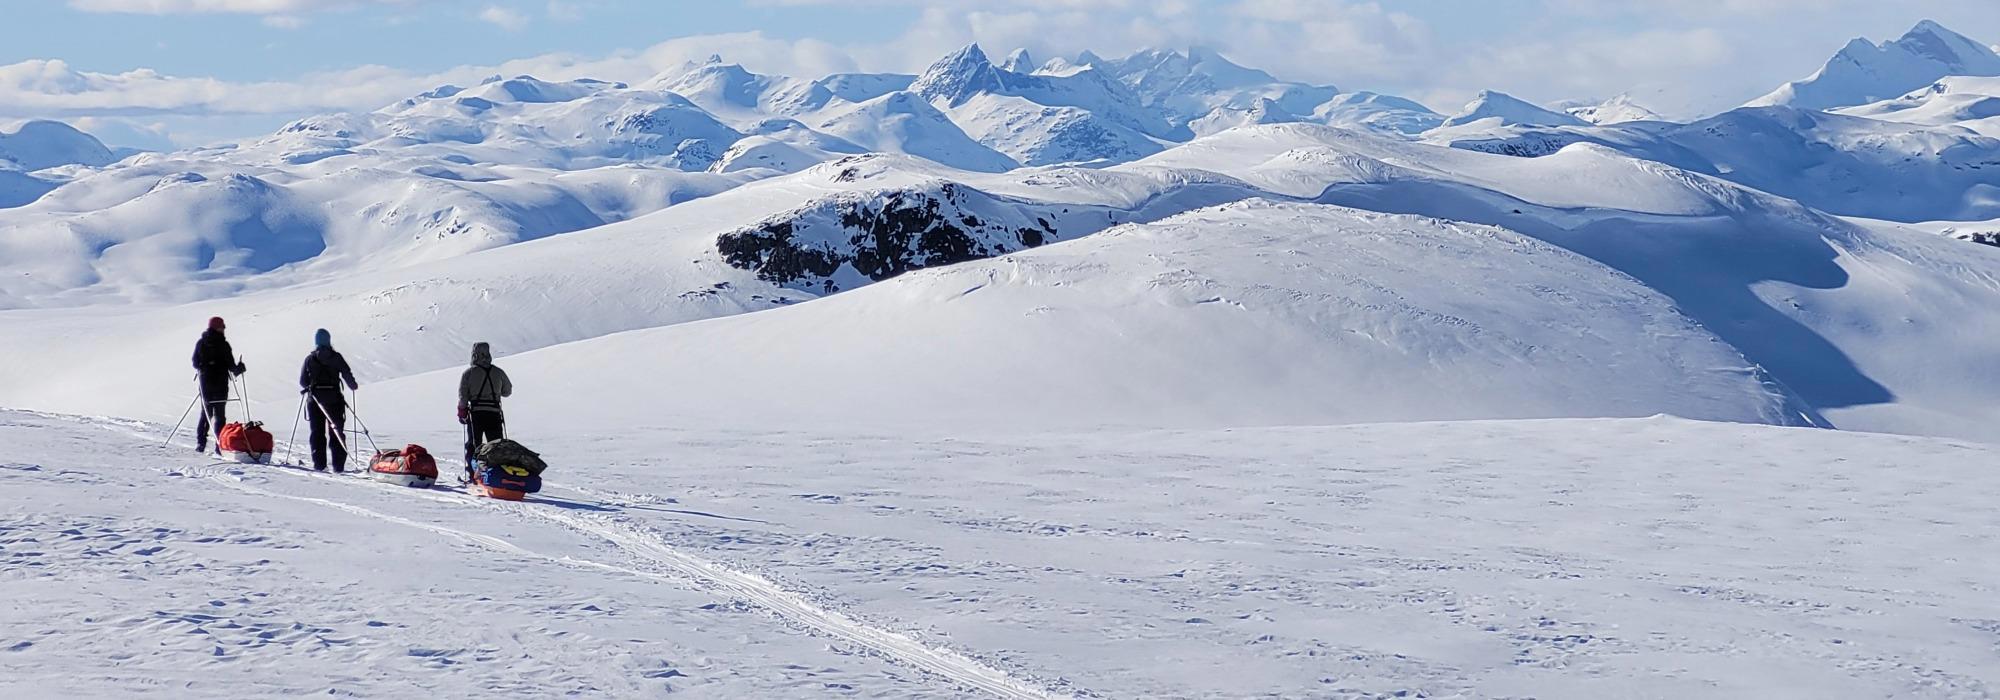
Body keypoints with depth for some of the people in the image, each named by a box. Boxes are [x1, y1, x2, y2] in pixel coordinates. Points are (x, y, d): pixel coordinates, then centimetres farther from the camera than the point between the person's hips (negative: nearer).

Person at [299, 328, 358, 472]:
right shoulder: (336, 357, -3)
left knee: (317, 432, 9)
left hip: (315, 399, 0)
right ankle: (338, 465, 1)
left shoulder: (310, 359, 0)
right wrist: (353, 386, 18)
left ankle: (319, 464, 3)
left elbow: (303, 382, 3)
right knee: (336, 432, 6)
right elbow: (347, 375, -3)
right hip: (334, 398, 0)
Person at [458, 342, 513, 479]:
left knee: (472, 445, 8)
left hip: (475, 413, -1)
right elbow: (507, 391, 15)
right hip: (494, 413, 1)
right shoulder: (498, 372, 5)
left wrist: (461, 412, 7)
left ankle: (471, 475, 3)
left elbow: (463, 395, -3)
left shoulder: (469, 372, -1)